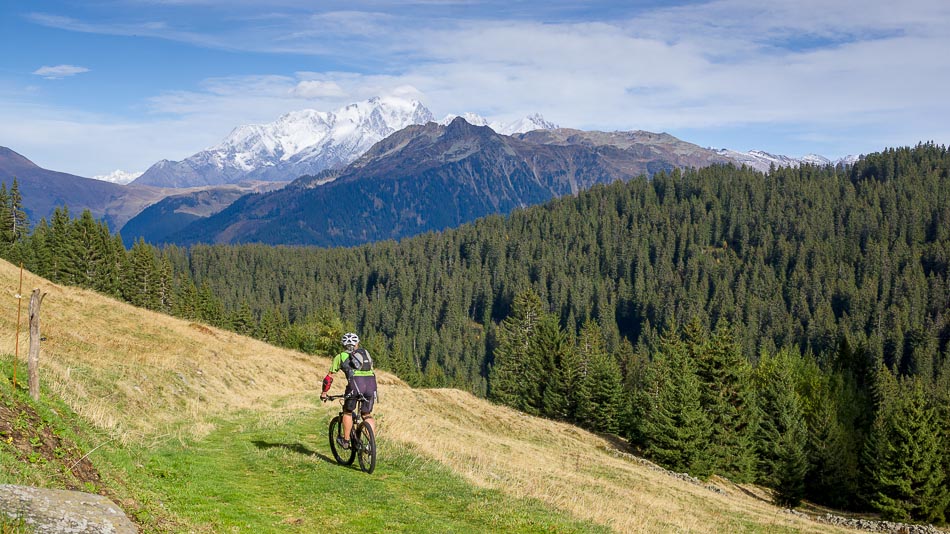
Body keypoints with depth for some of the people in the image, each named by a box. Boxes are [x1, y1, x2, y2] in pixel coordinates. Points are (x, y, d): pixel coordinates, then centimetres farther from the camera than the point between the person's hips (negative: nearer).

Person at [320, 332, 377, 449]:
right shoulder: (365, 353, 30)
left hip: (356, 382, -2)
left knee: (348, 412, 19)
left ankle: (346, 441, 20)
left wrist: (324, 393, 36)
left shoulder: (340, 356, 22)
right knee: (367, 415, 16)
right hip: (371, 382, 3)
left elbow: (329, 378, 24)